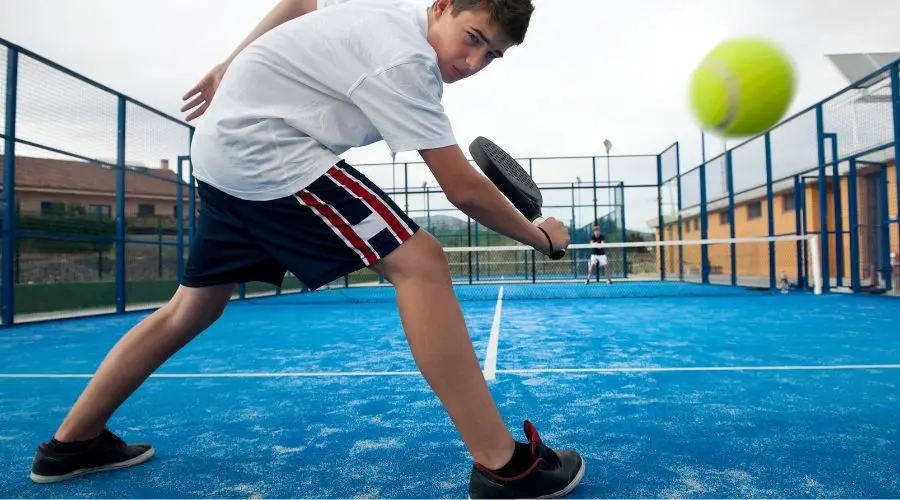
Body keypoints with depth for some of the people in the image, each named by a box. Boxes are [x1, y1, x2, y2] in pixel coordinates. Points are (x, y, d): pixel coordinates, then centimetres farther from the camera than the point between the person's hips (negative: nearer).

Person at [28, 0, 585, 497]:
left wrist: (231, 70, 26)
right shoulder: (404, 62, -20)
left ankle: (72, 443, 32)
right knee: (421, 265, -19)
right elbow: (466, 191, -21)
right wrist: (540, 236, -5)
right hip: (266, 150, -10)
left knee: (195, 305, 18)